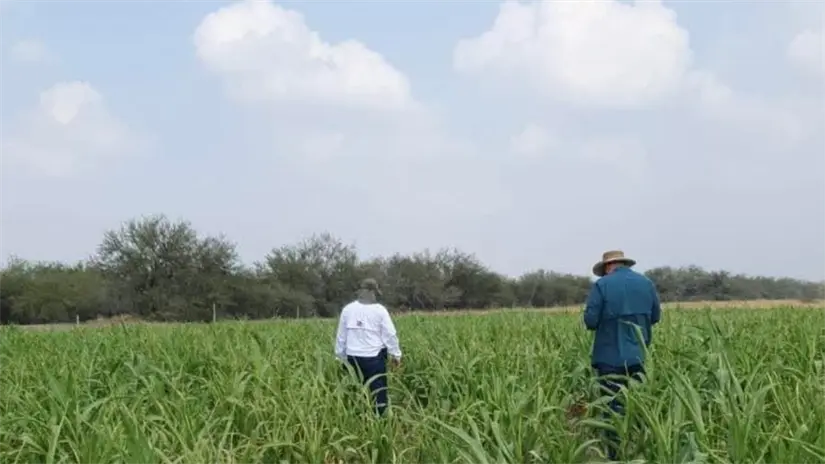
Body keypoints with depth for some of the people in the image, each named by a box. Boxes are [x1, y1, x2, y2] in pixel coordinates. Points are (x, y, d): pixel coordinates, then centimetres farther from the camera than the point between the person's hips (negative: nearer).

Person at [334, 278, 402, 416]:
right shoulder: (379, 310, -5)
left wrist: (341, 357, 20)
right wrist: (396, 354, 7)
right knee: (378, 392, 1)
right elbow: (390, 334, -4)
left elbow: (341, 336, 10)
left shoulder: (347, 309, 5)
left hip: (353, 357, 3)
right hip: (374, 357, -3)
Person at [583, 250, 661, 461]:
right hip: (638, 356, 4)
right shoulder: (647, 283, 6)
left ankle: (617, 456, 4)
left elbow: (590, 320, -11)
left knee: (615, 409, 0)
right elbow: (655, 316, 14)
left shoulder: (601, 285, -8)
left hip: (611, 358, -4)